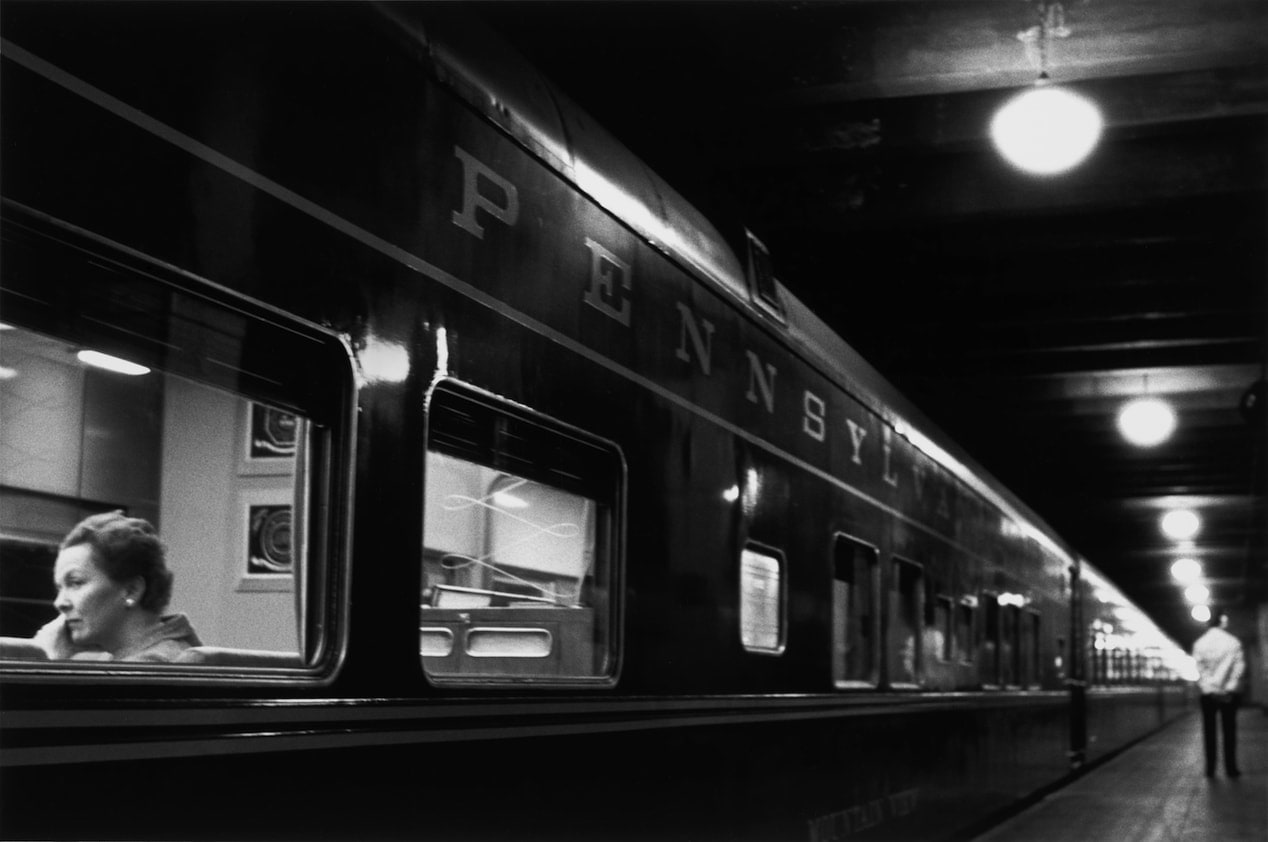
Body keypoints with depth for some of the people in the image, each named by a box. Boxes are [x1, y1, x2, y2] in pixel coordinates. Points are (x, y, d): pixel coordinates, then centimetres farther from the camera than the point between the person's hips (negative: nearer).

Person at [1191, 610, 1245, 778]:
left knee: (1209, 731, 6)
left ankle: (1210, 768, 5)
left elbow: (1198, 668, -7)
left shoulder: (1199, 643, -1)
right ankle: (1230, 768, 4)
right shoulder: (1233, 642, -4)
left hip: (1208, 693, 1)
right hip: (1228, 694, -1)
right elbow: (1240, 665, -9)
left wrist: (1205, 686, -8)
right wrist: (1231, 687, -10)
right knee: (1229, 730, 5)